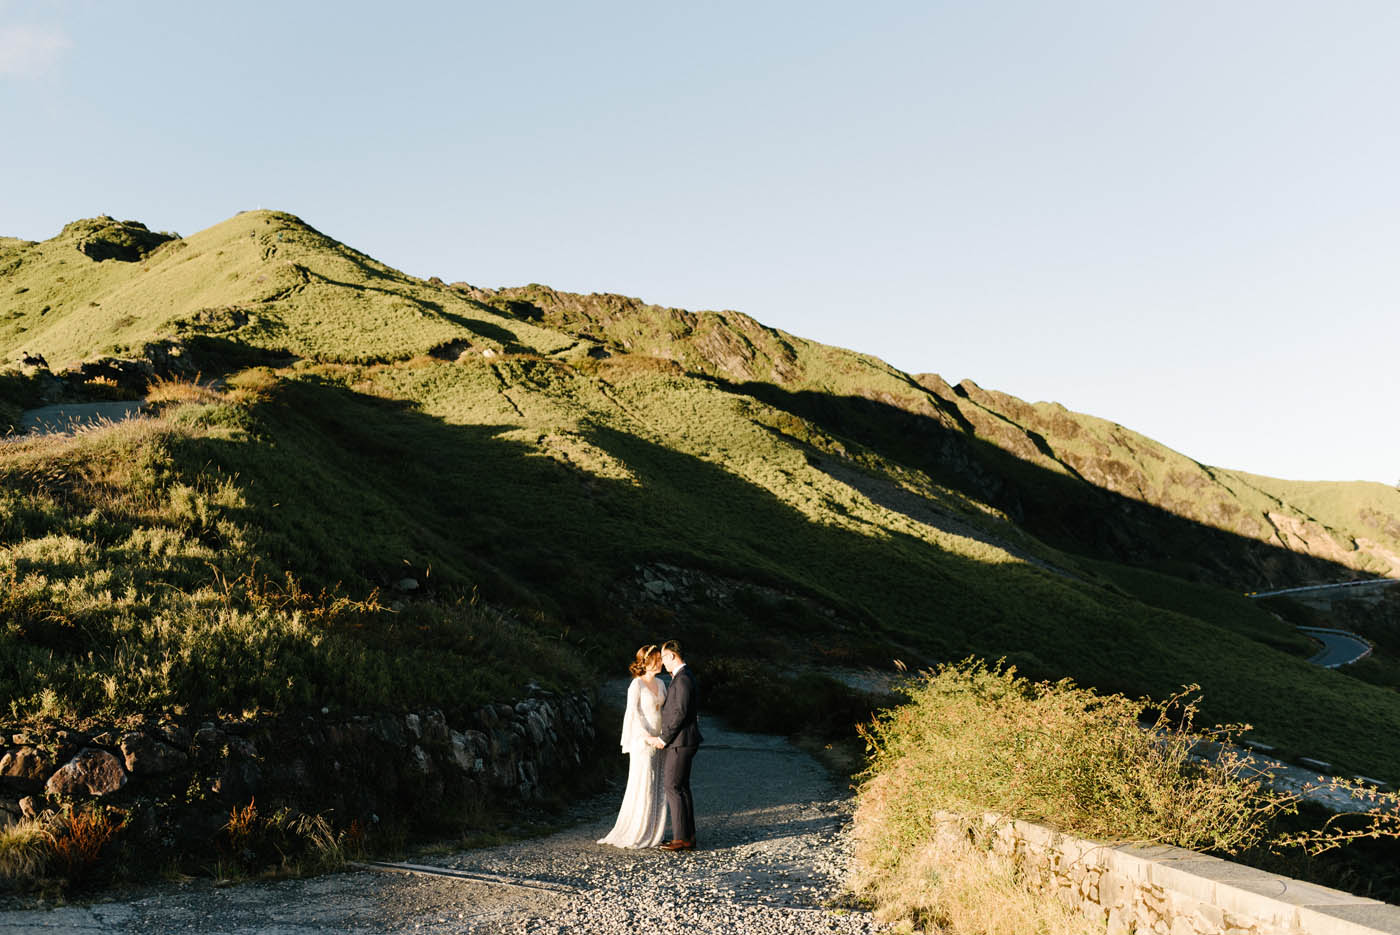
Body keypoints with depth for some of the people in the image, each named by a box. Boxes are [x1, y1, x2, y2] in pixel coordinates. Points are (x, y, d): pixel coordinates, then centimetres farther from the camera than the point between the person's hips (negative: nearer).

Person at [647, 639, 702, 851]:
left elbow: (680, 713, -21)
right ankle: (688, 837, 16)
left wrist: (664, 739, -15)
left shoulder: (683, 679, -16)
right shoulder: (681, 678, 17)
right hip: (680, 742, 10)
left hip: (680, 742, -10)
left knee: (673, 787, -8)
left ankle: (681, 839, -6)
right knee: (682, 788, 12)